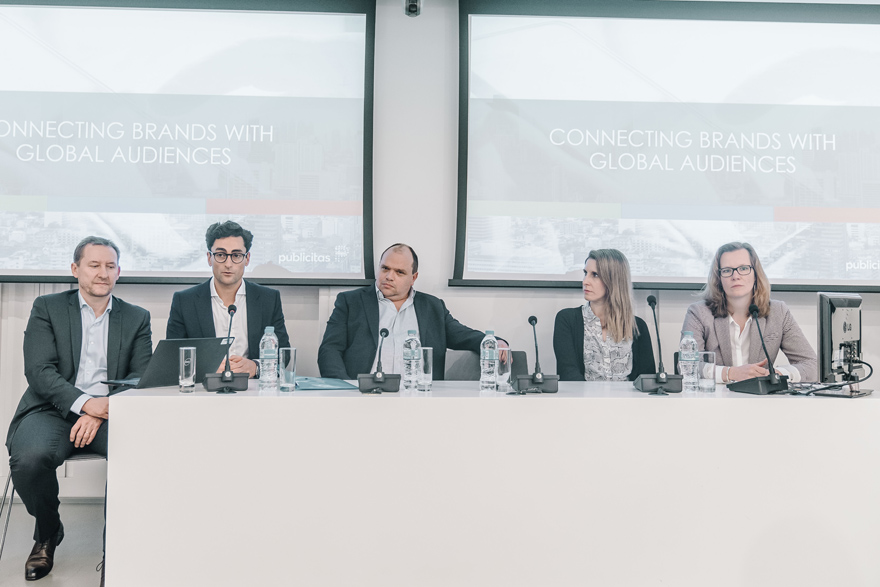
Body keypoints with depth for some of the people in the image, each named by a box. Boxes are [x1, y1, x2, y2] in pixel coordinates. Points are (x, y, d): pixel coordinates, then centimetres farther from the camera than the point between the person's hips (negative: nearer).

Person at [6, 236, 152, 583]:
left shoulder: (137, 318, 13)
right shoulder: (47, 308, 9)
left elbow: (141, 378, 4)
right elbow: (38, 370, -4)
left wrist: (100, 414, -15)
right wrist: (85, 403, -21)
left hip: (110, 413, 0)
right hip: (54, 410, 0)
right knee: (30, 457, -31)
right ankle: (47, 534, 3)